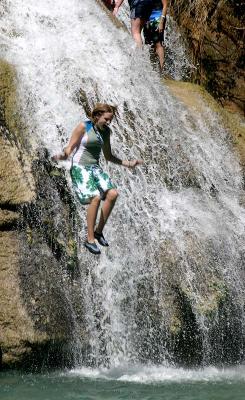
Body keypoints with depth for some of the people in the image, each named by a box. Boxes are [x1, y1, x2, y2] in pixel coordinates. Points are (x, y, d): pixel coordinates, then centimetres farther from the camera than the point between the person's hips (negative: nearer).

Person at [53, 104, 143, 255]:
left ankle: (99, 231, 0)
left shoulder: (106, 131, 11)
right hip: (80, 168, -6)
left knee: (112, 194, -16)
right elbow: (70, 147, -9)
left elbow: (108, 156, 19)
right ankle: (90, 239, -17)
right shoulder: (83, 127, -8)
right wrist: (63, 156, -31)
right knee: (95, 197, -26)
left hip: (95, 168, 6)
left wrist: (128, 163, 15)